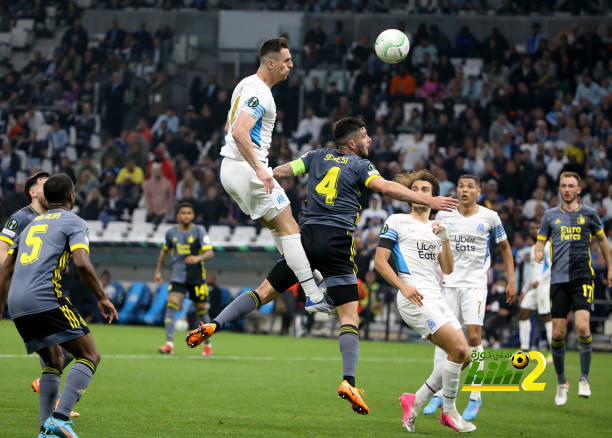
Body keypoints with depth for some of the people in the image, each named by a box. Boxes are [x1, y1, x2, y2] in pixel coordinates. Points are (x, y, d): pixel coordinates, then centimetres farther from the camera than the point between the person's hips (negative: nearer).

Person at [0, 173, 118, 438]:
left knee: (54, 362, 20)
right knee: (89, 356, -4)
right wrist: (102, 298, -1)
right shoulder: (73, 223, 6)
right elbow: (82, 263, -11)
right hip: (46, 299, -7)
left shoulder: (32, 225, 27)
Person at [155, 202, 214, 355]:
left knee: (201, 310, 5)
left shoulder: (199, 231, -5)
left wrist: (198, 258, -33)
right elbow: (164, 251, 23)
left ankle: (207, 344, 24)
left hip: (197, 277, -2)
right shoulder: (171, 233, 5)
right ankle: (169, 344, -24)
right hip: (178, 277, 2)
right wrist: (158, 271, 22)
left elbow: (210, 253, -14)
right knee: (171, 305, -18)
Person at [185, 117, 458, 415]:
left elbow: (281, 171, 20)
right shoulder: (360, 165, 3)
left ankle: (214, 324, 1)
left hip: (307, 235, 4)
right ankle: (348, 381, -20)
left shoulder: (318, 156, 17)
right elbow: (385, 187, -12)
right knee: (349, 316, -5)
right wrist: (427, 200, -12)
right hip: (336, 242, -4)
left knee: (266, 291, 14)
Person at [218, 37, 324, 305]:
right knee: (289, 227, -8)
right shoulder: (260, 94, -18)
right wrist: (259, 169, -32)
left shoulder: (245, 85, 15)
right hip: (247, 169, -10)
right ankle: (314, 296, -11)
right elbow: (239, 132, -30)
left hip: (229, 169, 10)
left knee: (277, 226, 19)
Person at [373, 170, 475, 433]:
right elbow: (380, 261, -2)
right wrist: (403, 286, -14)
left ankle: (415, 401, 9)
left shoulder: (436, 228, 23)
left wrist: (444, 239, -1)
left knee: (463, 356, -1)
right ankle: (449, 412, -4)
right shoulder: (397, 222, 5)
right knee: (458, 349, -18)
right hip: (415, 299, -7)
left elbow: (448, 269, 13)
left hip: (436, 299, 7)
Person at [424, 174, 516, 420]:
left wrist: (511, 280, 5)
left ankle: (475, 398, -4)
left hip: (475, 284, -2)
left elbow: (505, 248, 10)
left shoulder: (489, 217, -1)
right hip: (449, 283, 2)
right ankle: (438, 394, 9)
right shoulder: (443, 215, 3)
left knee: (474, 337, -11)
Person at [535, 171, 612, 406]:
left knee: (583, 327, -19)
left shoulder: (588, 214, 7)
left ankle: (584, 379, -4)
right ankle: (561, 383, 17)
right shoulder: (551, 215, 9)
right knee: (557, 334, 0)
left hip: (583, 278, -2)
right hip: (559, 279, 2)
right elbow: (540, 241, 14)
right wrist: (538, 252, -9)